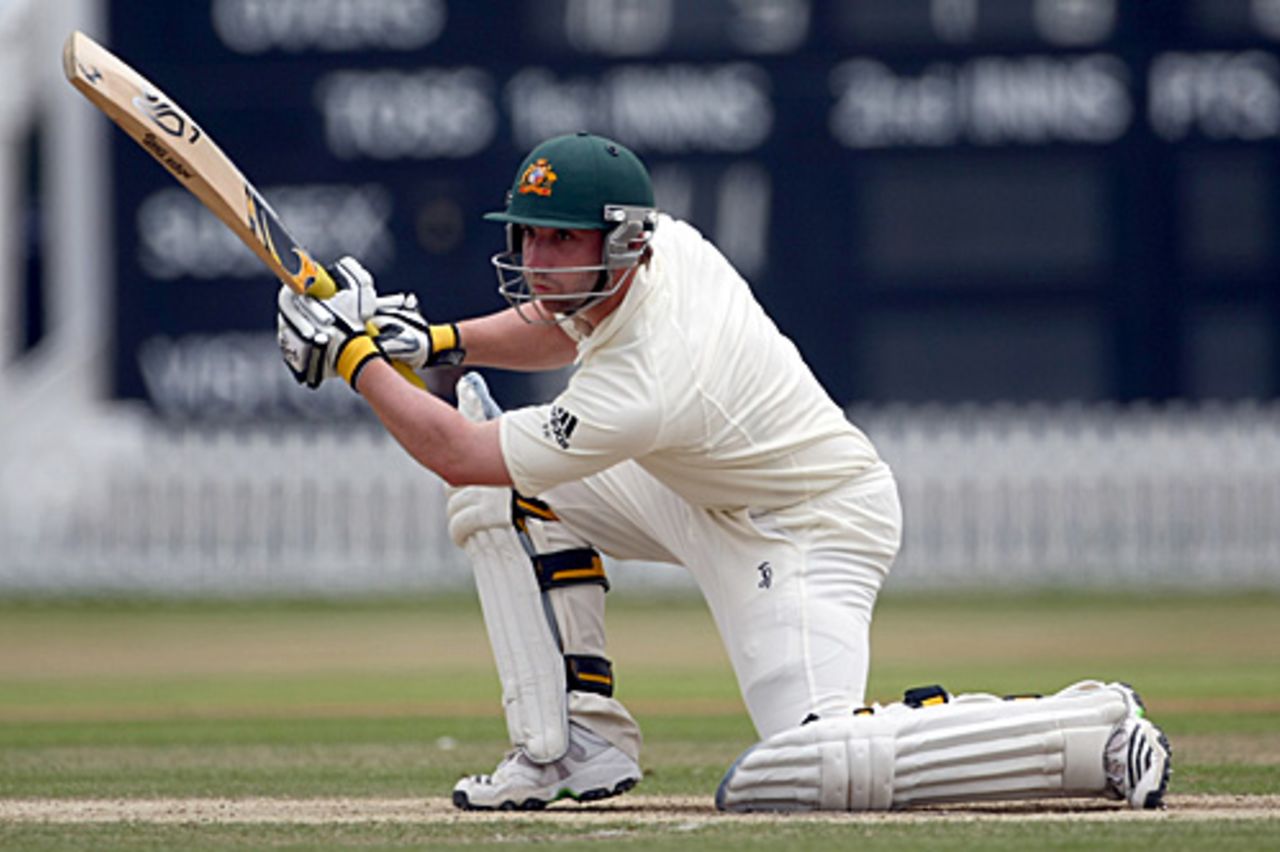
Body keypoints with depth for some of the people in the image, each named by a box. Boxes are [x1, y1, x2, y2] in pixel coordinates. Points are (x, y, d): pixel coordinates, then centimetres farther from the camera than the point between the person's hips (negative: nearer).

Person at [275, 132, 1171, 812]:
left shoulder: (644, 388, -34)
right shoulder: (664, 242, -10)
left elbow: (458, 454, -23)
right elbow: (562, 331, 16)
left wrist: (357, 358, -14)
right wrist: (442, 341, 1)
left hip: (814, 533, -10)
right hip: (709, 499, 10)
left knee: (804, 770, -27)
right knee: (510, 489, 3)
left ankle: (1093, 731, -16)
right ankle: (580, 738, 6)